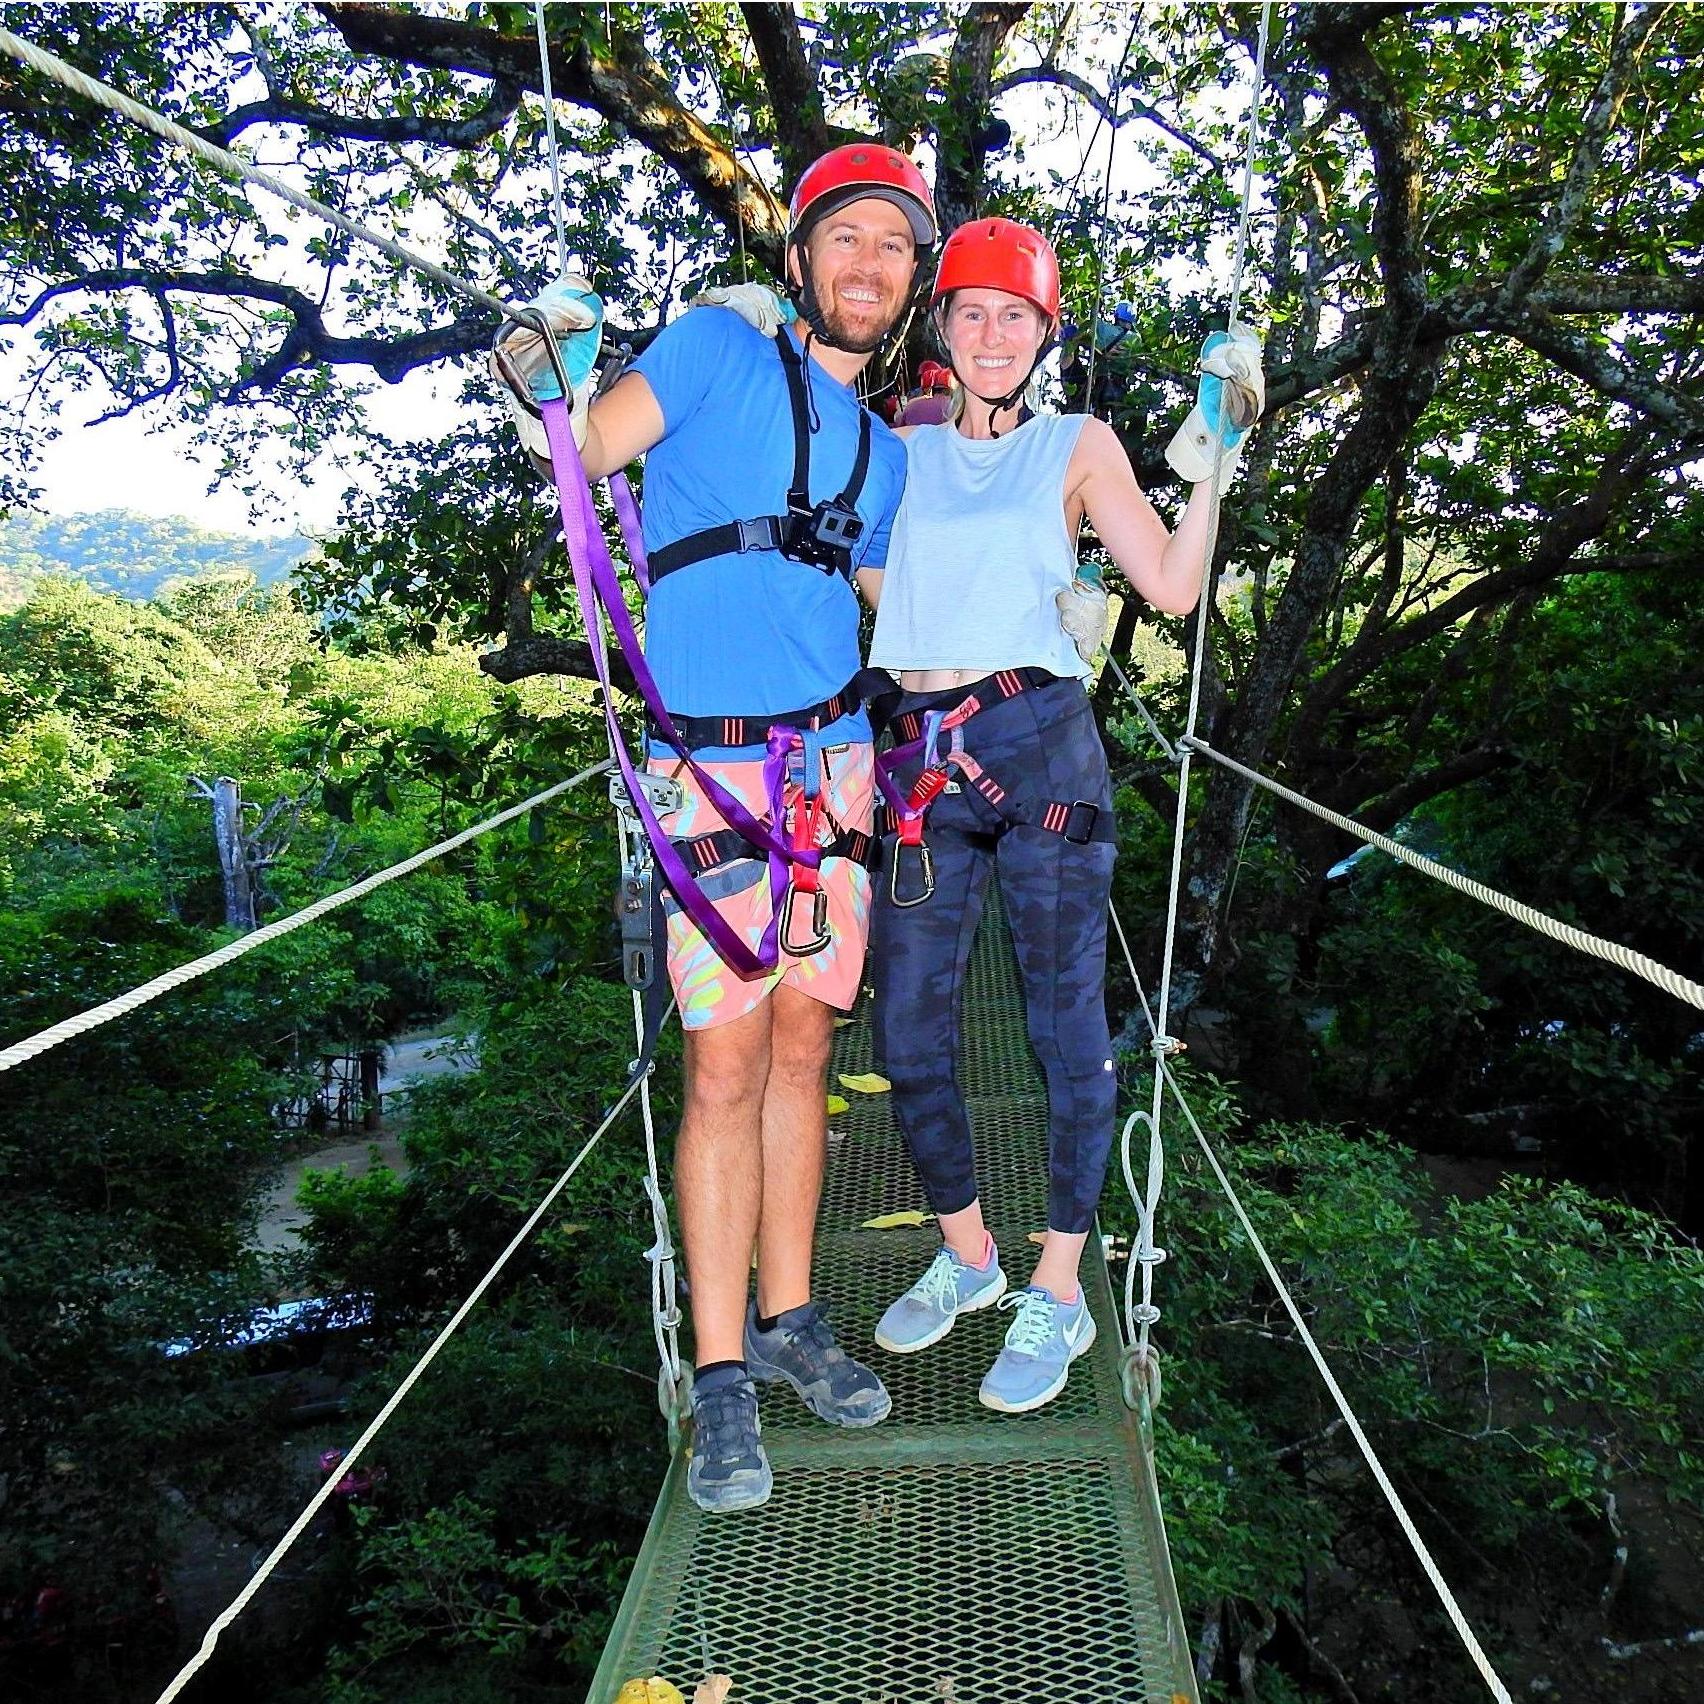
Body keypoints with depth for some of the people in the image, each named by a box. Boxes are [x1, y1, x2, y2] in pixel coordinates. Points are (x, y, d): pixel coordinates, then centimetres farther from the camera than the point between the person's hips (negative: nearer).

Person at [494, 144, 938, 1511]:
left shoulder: (883, 452, 19)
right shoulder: (716, 349, 4)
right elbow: (591, 450, -9)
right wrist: (565, 362, -26)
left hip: (836, 756, 5)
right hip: (717, 764, -5)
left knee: (802, 1042, 9)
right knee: (725, 1064, -4)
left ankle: (788, 1317, 24)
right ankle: (722, 1371, 10)